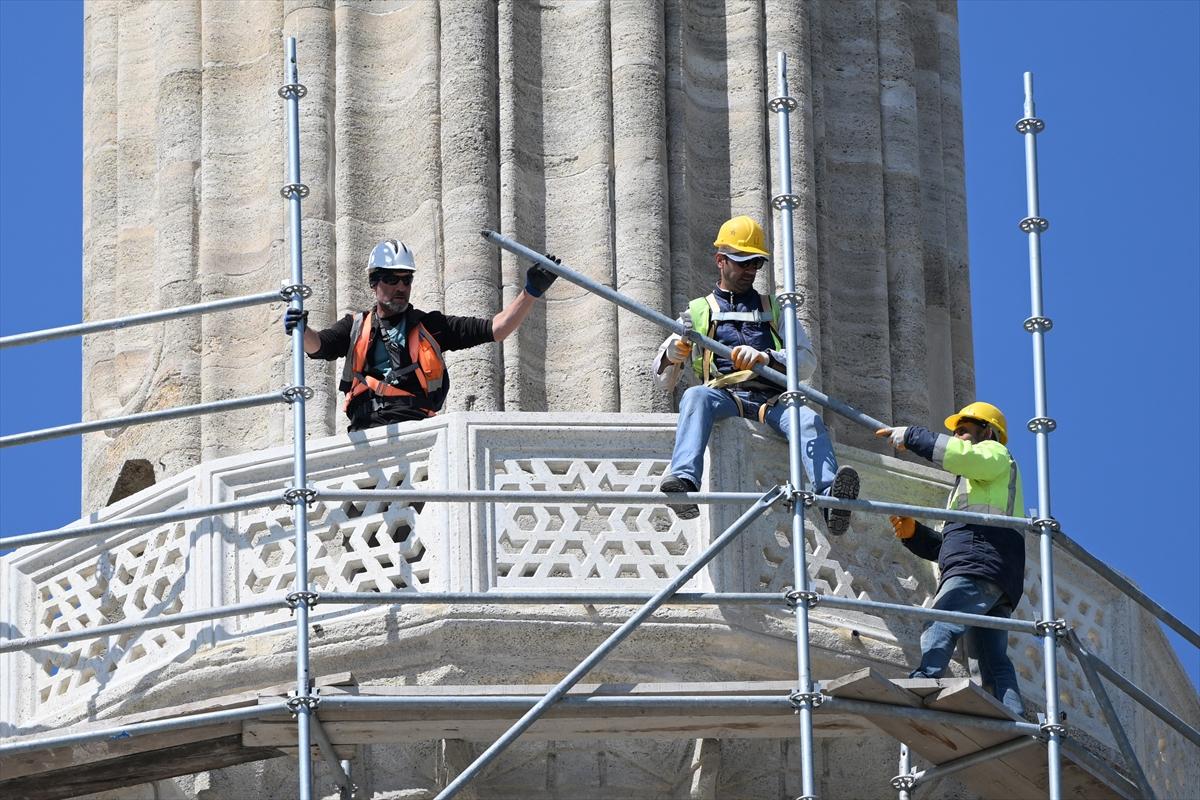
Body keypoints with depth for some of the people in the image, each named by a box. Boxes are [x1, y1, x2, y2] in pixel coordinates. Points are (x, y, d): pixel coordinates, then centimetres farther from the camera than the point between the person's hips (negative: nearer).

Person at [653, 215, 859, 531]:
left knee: (809, 420, -32)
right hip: (723, 396, -1)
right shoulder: (698, 312, 23)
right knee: (696, 396, -37)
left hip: (770, 398, 1)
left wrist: (766, 358, -12)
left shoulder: (774, 309, 27)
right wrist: (671, 356, -10)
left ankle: (831, 498, -57)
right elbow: (665, 380, 16)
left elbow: (807, 361, 10)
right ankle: (684, 483, -60)